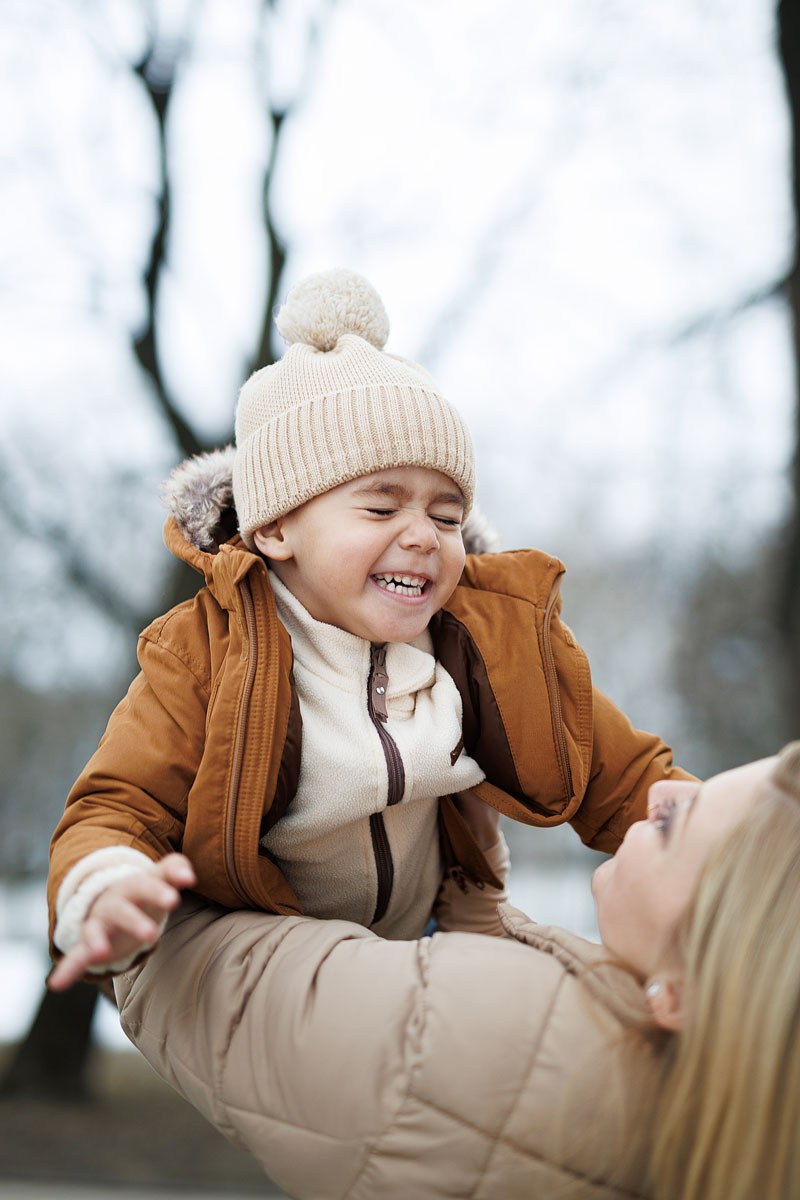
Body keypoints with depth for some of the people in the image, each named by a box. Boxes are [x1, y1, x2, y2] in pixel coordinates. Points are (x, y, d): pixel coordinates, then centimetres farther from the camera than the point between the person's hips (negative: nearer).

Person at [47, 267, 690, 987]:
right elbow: (117, 809, -19)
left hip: (430, 933, 2)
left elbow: (623, 783, -3)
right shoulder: (206, 658, -15)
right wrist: (107, 894, -43)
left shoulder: (500, 631, -5)